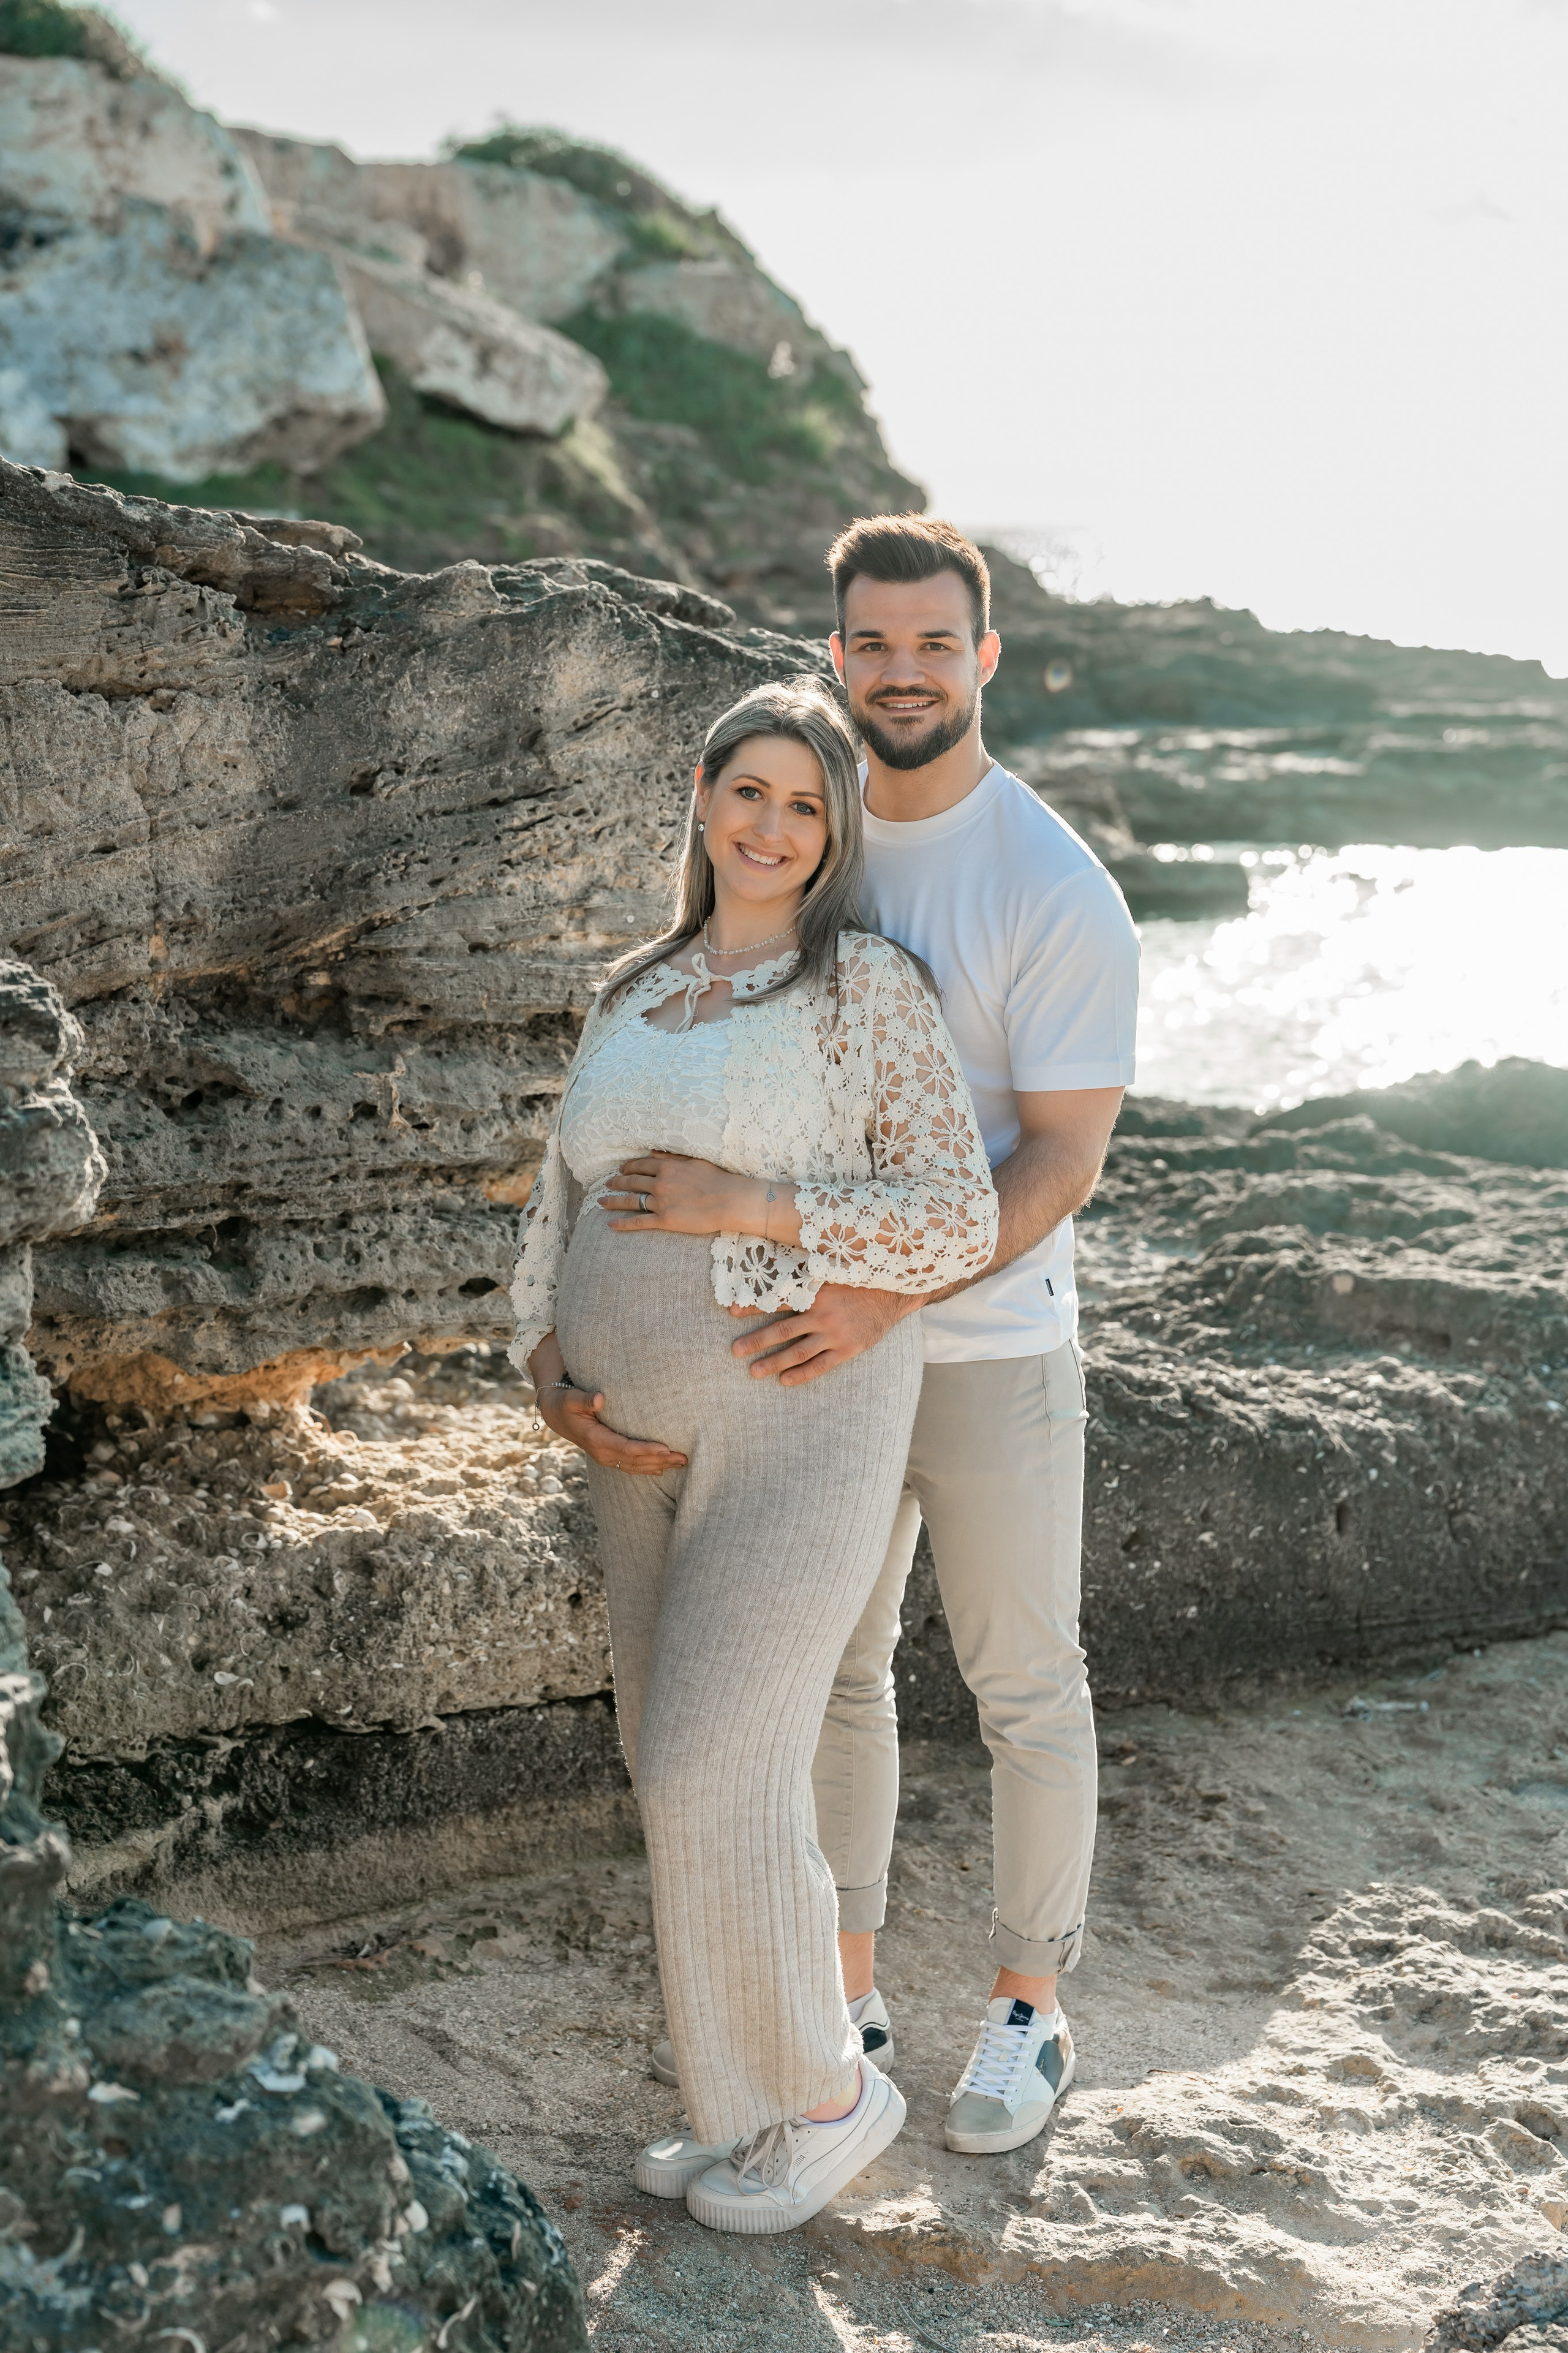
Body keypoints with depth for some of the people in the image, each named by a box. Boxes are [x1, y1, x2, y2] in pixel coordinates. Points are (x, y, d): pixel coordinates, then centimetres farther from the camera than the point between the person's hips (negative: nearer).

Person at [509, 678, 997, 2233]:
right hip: (652, 1437, 7)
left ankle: (825, 2093, 13)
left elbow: (957, 1226, -14)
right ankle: (756, 2096, 27)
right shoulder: (631, 1001, 11)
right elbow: (561, 1214, 12)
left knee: (716, 1776, -8)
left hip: (806, 1419, -7)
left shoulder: (870, 988, -8)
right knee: (693, 1774, 11)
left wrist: (748, 1205, -20)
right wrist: (553, 1377, -5)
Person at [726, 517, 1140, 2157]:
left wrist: (891, 1299, -30)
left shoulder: (1054, 887, -15)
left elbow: (1063, 1162, -19)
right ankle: (846, 1994, 32)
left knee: (1023, 1691, 10)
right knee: (832, 1674, 15)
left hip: (991, 1355, -5)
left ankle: (1027, 2013, 27)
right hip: (822, 1341, 6)